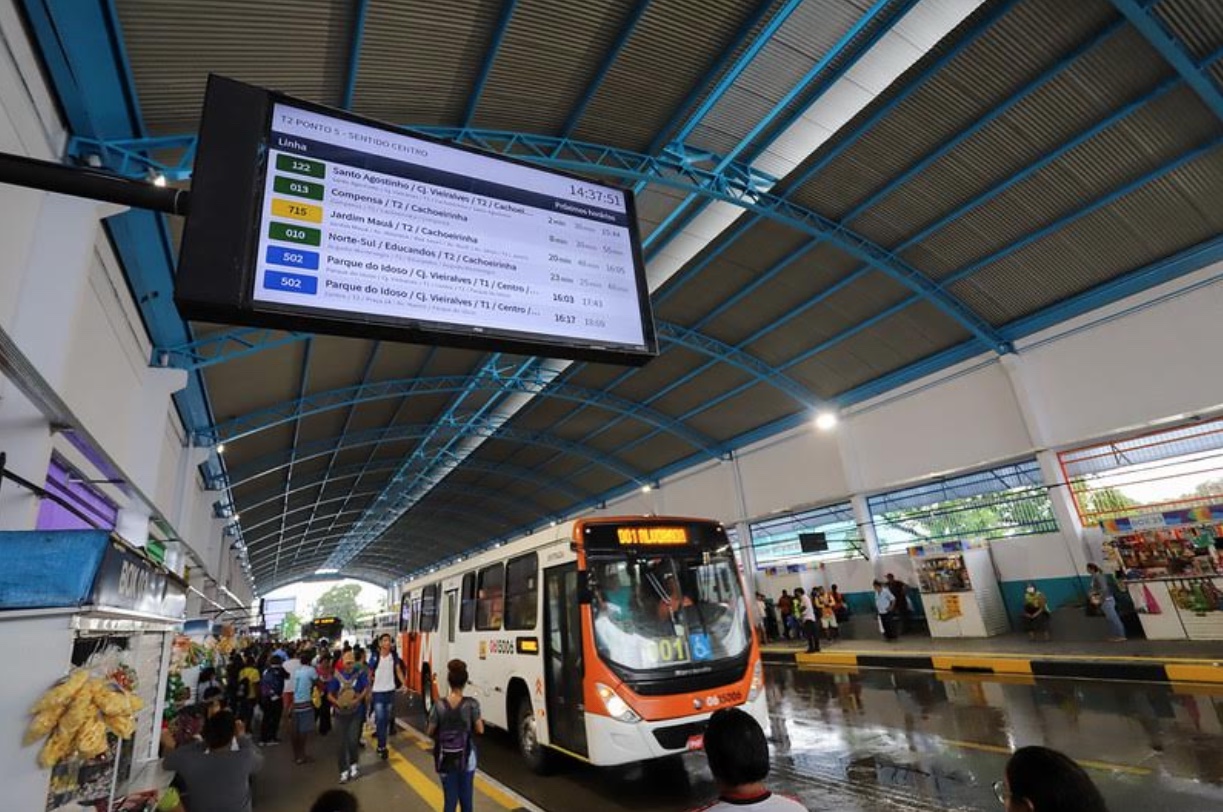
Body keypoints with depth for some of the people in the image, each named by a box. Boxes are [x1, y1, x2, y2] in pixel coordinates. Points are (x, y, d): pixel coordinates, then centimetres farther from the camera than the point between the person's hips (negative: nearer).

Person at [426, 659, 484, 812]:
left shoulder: (439, 705, -13)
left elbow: (429, 733, -4)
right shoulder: (471, 704, -17)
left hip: (446, 759, 1)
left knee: (449, 799, 12)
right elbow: (480, 730, -8)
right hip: (466, 758, -1)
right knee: (465, 797, 17)